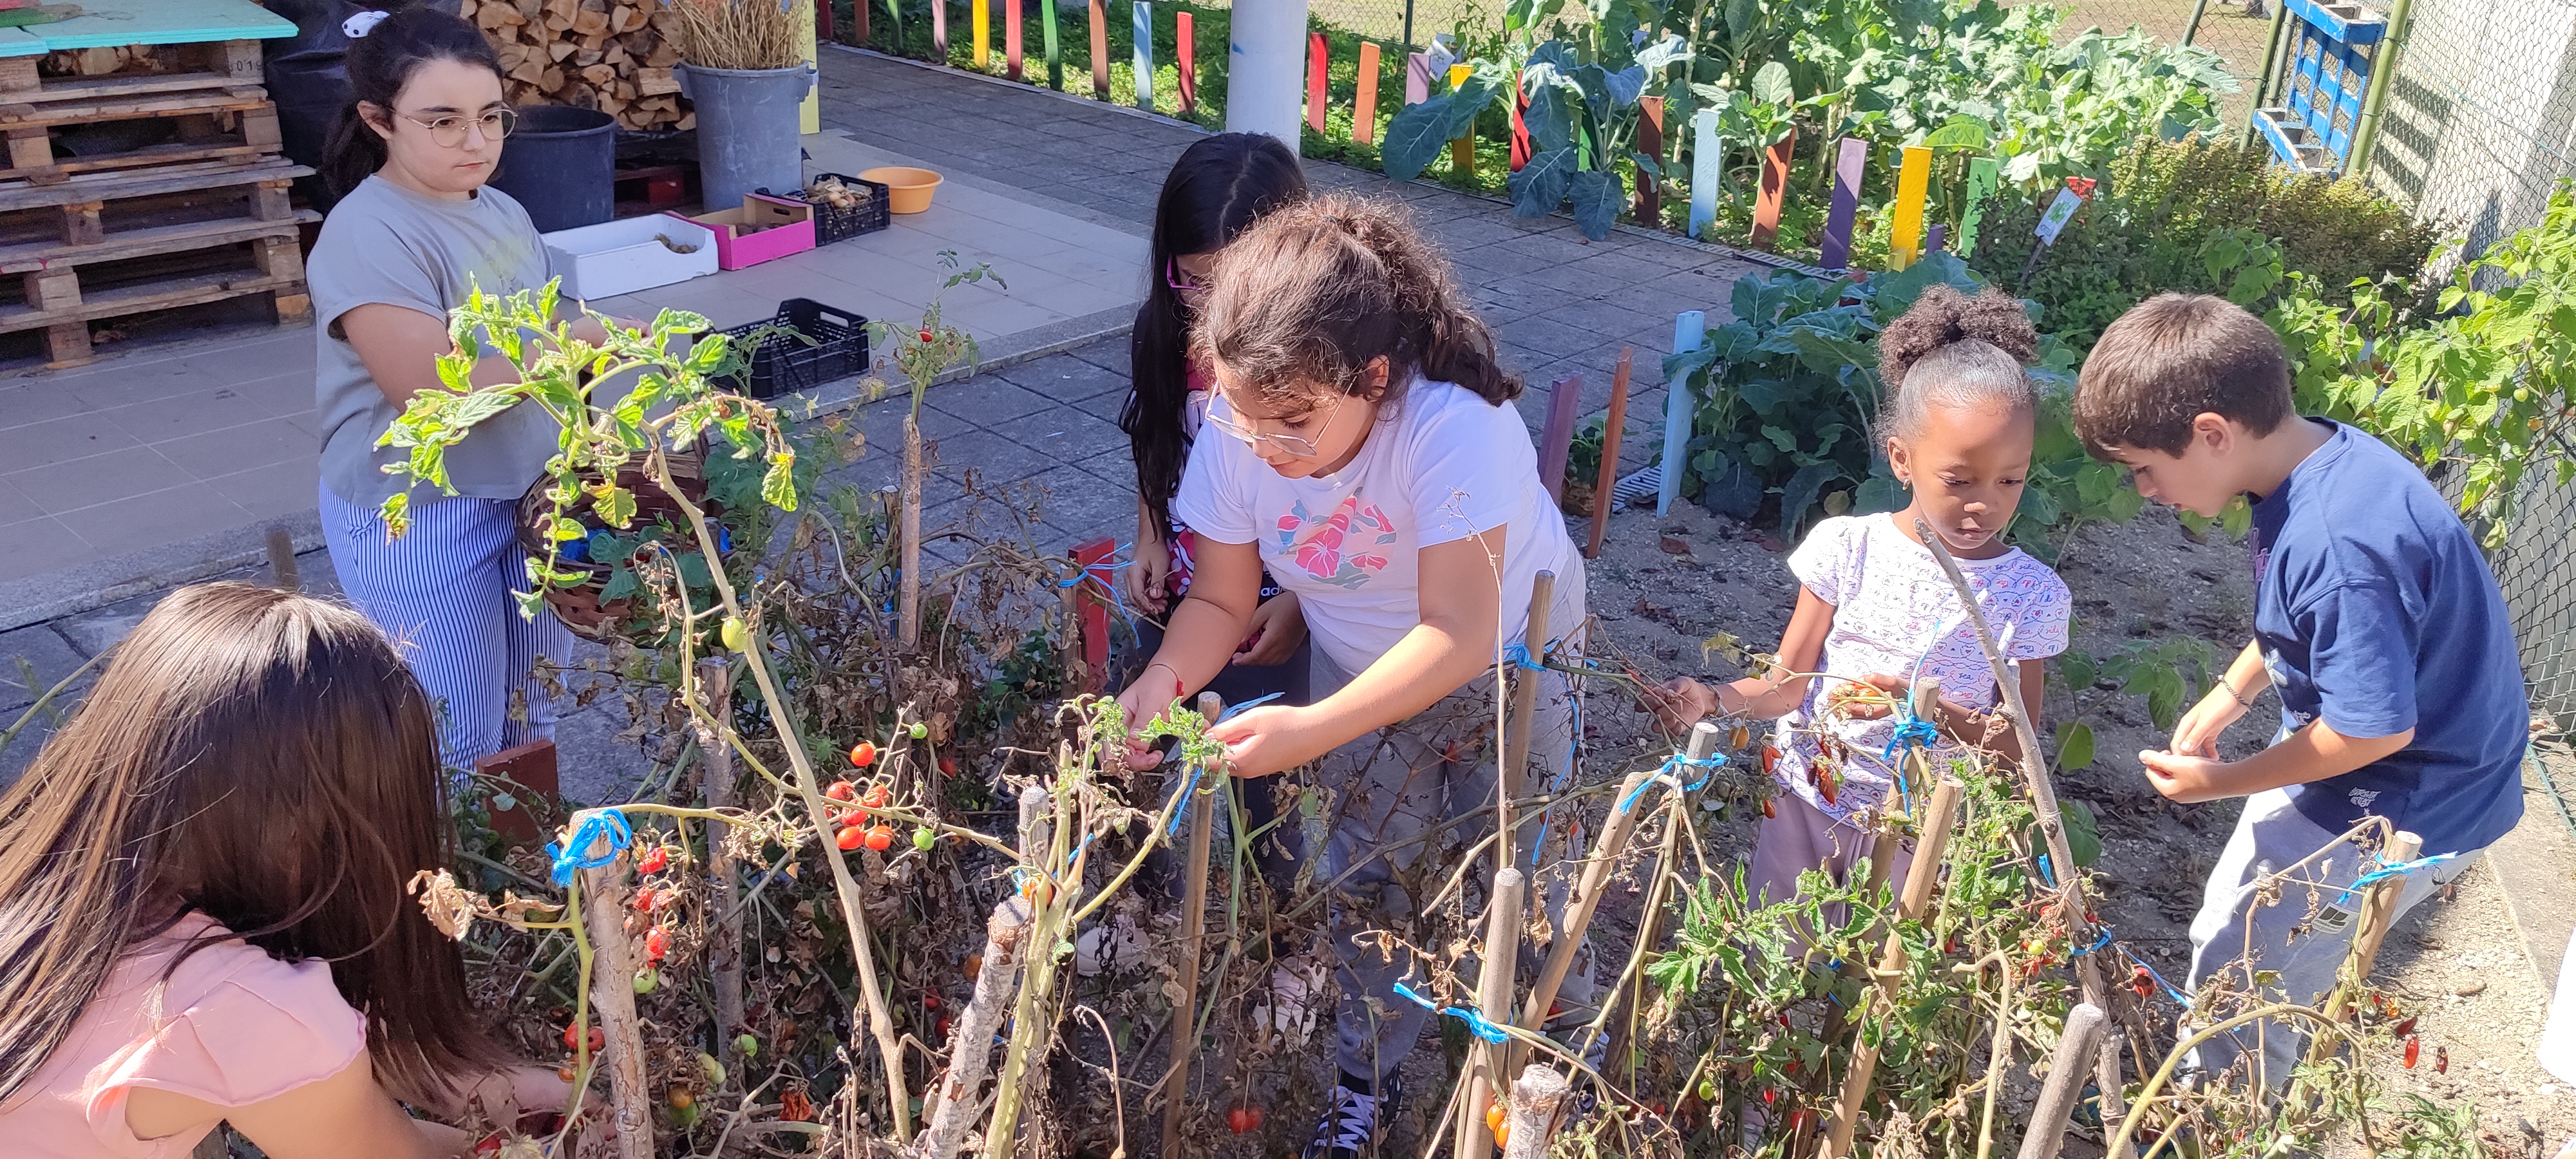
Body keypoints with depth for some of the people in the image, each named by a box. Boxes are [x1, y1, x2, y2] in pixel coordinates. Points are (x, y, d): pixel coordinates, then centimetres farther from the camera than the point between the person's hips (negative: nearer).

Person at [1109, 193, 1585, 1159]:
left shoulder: (1456, 428, -39)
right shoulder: (1236, 434, -24)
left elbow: (1457, 635, -39)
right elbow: (1222, 601, -15)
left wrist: (1315, 731, -47)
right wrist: (1165, 679, -35)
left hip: (1510, 662, -4)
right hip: (1360, 670, 4)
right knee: (1369, 877, 8)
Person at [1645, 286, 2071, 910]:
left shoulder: (2031, 593, -11)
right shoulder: (1848, 547, -11)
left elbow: (2018, 747, -8)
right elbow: (1787, 684, -7)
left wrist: (1937, 711, -27)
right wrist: (1713, 698, -26)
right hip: (1804, 804, 1)